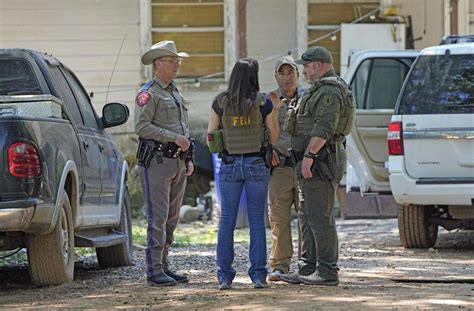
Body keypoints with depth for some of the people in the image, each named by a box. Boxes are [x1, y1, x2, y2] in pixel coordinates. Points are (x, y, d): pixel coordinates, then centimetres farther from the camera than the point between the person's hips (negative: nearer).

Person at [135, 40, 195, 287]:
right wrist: (173, 137, -19)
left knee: (172, 217, 9)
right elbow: (141, 126, -17)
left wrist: (188, 158, 19)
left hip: (177, 162, 9)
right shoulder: (149, 94, -7)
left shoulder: (176, 93, 20)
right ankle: (155, 271, -9)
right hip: (157, 161, -9)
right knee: (158, 217, -10)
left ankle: (164, 266, 15)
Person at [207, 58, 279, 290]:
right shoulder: (263, 102, -5)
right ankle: (258, 275, 3)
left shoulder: (220, 102, -2)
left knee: (226, 220, 6)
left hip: (229, 164, 1)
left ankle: (224, 276, 4)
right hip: (257, 164, -1)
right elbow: (274, 137, 1)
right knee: (257, 220, 5)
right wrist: (274, 111, 15)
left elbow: (210, 137, 3)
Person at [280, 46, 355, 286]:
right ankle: (309, 269, 17)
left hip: (320, 161, -11)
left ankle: (327, 272, -9)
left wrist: (309, 155, -25)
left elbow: (324, 127, -24)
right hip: (315, 162, 11)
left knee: (320, 217, -10)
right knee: (308, 217, 13)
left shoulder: (329, 91, -14)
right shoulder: (321, 90, 21)